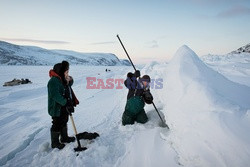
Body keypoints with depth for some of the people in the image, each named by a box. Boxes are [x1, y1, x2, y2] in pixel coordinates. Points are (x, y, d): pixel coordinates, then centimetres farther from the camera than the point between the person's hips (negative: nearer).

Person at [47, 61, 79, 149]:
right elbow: (56, 96, -31)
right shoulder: (54, 81, -23)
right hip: (57, 108, -9)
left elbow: (69, 91, 11)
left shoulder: (63, 80, 7)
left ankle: (64, 137, 40)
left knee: (64, 123, 22)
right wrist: (66, 103, -33)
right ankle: (55, 142, 22)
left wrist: (69, 81, -8)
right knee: (57, 125, 5)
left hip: (64, 107, 10)